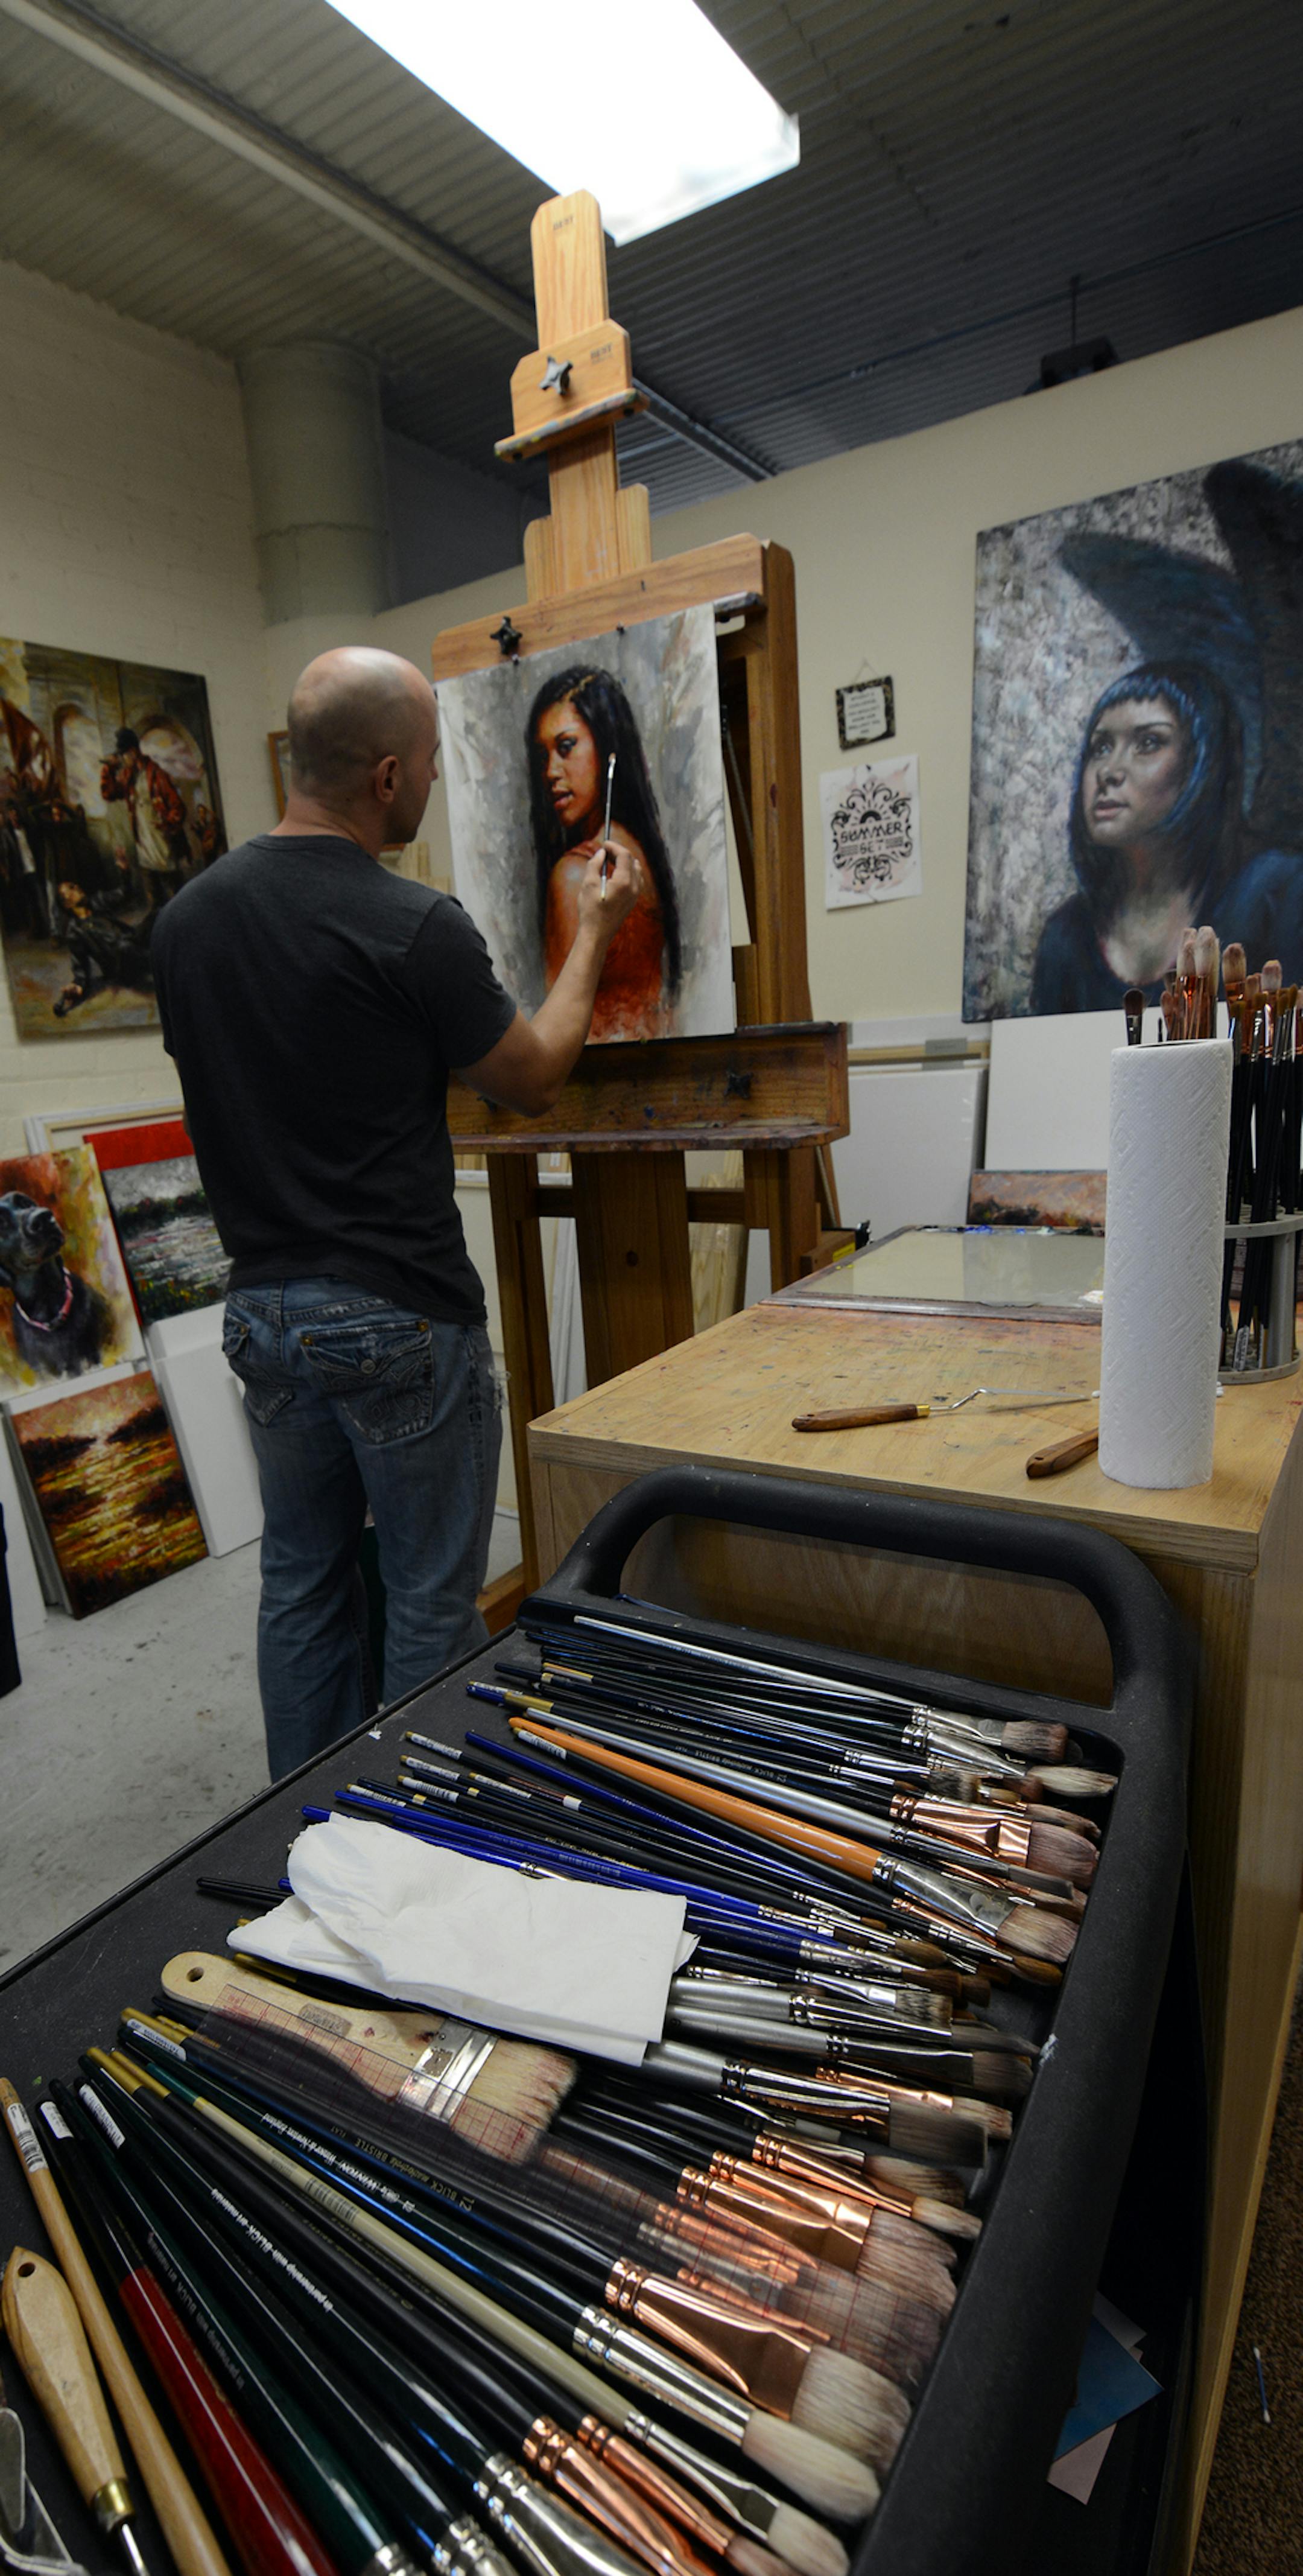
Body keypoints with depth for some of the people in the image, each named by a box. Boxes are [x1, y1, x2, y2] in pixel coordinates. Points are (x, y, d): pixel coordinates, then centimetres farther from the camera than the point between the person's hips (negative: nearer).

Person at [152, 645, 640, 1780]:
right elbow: (532, 1080, -3)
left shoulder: (187, 915, 5)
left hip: (263, 1312, 7)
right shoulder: (414, 927, -16)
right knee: (430, 1602, 9)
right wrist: (595, 934, 10)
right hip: (400, 1320, -7)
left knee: (301, 1587, 19)